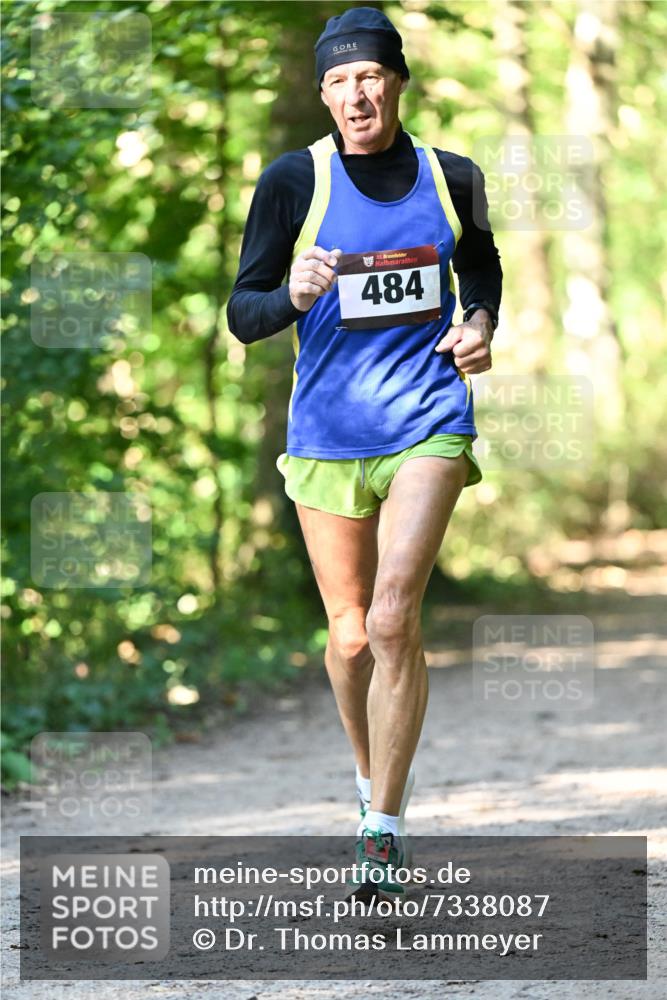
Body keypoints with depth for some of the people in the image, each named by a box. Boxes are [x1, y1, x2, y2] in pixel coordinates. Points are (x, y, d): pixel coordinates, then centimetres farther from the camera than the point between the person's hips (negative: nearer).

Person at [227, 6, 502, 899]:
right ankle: (374, 774, 35)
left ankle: (384, 827, -10)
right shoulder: (294, 181, -2)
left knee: (392, 619, -17)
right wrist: (294, 295, -21)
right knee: (350, 637, 7)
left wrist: (480, 323, 2)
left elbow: (481, 265, 23)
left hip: (428, 423, -1)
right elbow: (243, 315, 0)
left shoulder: (452, 177, 3)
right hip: (326, 432, 1)